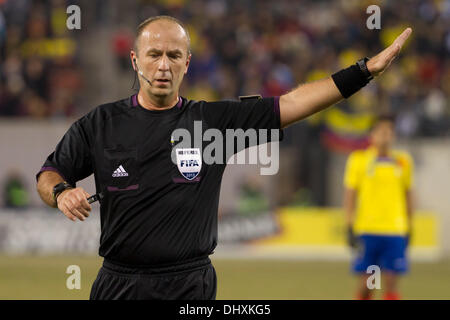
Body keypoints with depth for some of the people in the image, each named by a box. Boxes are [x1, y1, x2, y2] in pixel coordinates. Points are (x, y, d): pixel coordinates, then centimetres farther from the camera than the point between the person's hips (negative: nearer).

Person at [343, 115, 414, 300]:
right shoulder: (358, 160, 2)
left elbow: (408, 195, 15)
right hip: (367, 229, -1)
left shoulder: (403, 162, 9)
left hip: (395, 231, 1)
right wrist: (350, 227, -4)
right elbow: (350, 195, 3)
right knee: (366, 283, 1)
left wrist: (408, 230, 13)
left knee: (390, 282, -4)